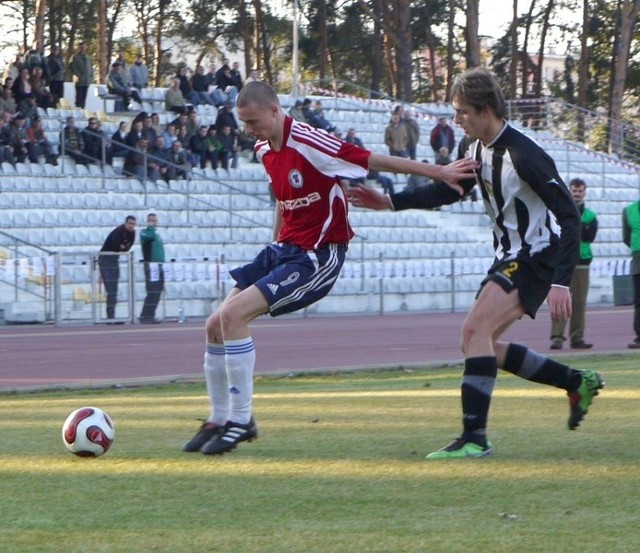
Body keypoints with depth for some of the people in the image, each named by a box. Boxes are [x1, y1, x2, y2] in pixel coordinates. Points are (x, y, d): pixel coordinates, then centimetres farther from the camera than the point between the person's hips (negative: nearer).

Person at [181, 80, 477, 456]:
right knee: (216, 325, 4)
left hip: (317, 256, -9)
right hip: (283, 250, 9)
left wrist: (440, 172, -14)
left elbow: (374, 161, -16)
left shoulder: (309, 143, -20)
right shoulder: (265, 150, 5)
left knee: (233, 314, -22)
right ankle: (219, 421, 19)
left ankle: (241, 421, -12)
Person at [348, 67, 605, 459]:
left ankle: (475, 437, -24)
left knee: (476, 329, -23)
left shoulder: (523, 155, -24)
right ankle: (577, 382, 22)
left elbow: (570, 216, -24)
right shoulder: (475, 148, 2)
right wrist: (391, 202, 10)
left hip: (537, 257, -10)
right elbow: (449, 190, 22)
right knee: (480, 346, 10)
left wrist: (561, 282, -30)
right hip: (509, 256, 10)